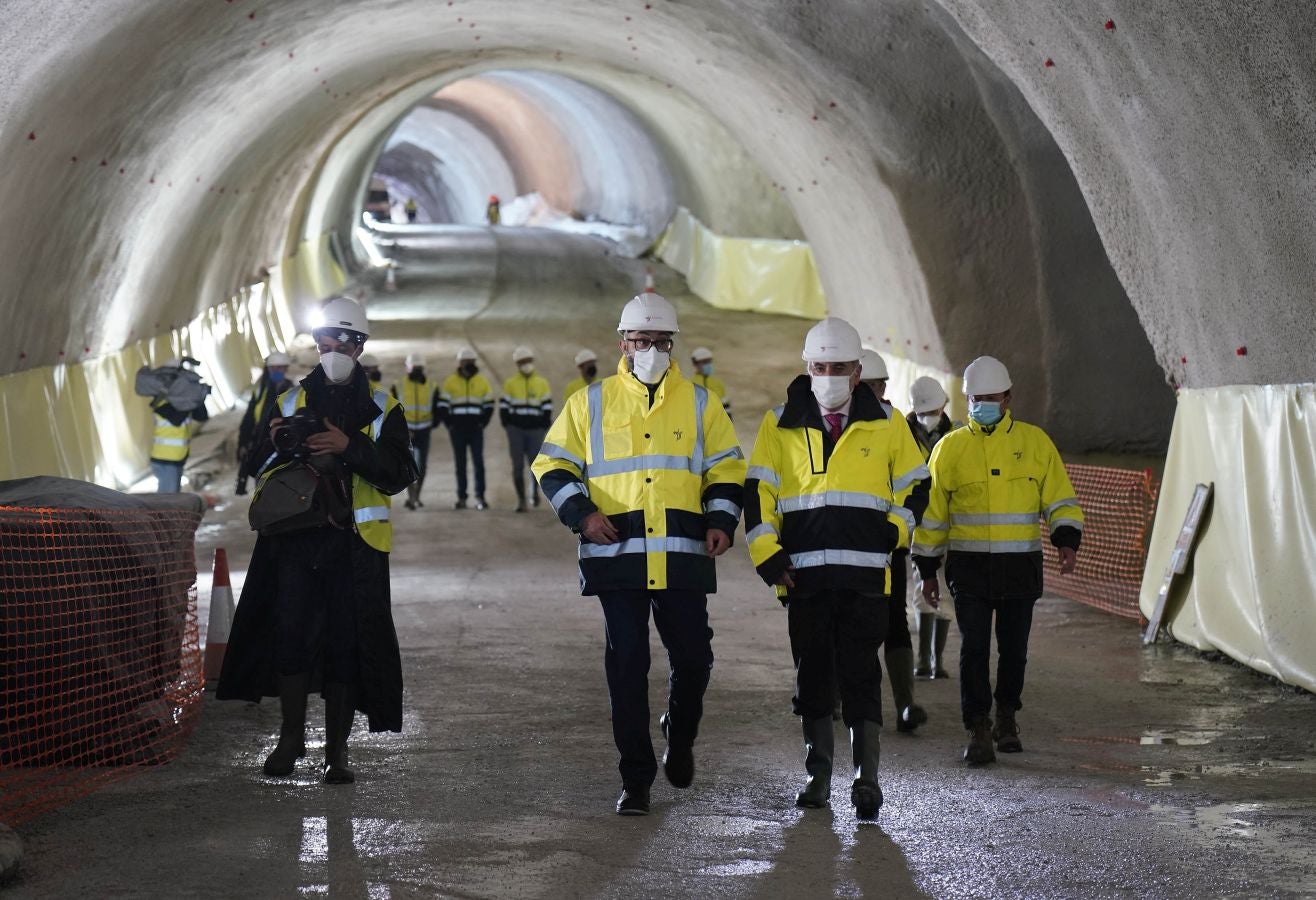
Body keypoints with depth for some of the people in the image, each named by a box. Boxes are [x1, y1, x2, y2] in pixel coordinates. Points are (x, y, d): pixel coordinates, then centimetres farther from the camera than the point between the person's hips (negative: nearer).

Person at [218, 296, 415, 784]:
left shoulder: (382, 409, 8)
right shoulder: (288, 402, 14)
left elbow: (399, 473, -3)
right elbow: (260, 467, 14)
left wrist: (349, 446, -17)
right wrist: (279, 447, -8)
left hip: (355, 544, -1)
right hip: (296, 538, 1)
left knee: (347, 643, 0)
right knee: (290, 634, -3)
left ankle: (336, 749, 9)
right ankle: (291, 738, 13)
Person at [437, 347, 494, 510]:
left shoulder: (482, 382, 7)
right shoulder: (450, 382, 4)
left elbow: (489, 405, 10)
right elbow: (442, 405, 3)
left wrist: (482, 423, 0)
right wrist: (449, 425, -4)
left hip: (476, 429, 0)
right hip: (457, 430, 0)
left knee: (478, 462, -6)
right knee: (460, 464, 4)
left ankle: (480, 497, -4)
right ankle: (461, 498, 7)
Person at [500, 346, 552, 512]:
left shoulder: (542, 383, 7)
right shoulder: (510, 384, 7)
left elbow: (547, 408, 7)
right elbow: (504, 406, 8)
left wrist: (544, 428, 1)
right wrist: (508, 427, 1)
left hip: (535, 430, 0)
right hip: (516, 430, 0)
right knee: (518, 466, -2)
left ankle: (535, 491, 24)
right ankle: (521, 499, 5)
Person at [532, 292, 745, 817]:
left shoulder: (699, 404, 11)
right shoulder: (591, 403, 7)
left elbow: (726, 469, 15)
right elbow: (553, 466, 9)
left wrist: (721, 521, 0)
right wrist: (581, 513, -6)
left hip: (683, 557, 1)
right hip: (616, 555, -1)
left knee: (692, 657, 0)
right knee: (626, 666, -1)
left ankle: (680, 738, 31)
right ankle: (635, 778, 7)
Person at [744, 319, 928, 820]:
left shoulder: (886, 425, 7)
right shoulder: (780, 425, 6)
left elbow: (916, 486, 16)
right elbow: (757, 492, 7)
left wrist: (894, 531, 1)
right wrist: (767, 556, -1)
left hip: (865, 575, -1)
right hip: (804, 573, 1)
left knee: (861, 675, -4)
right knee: (813, 676, 8)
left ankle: (866, 778, -1)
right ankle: (818, 775, 18)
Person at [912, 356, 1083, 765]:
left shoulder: (1034, 441, 5)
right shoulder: (950, 448, 5)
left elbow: (1060, 497, 6)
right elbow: (932, 511, 10)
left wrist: (1067, 540, -12)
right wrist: (927, 570, 9)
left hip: (1021, 565, 1)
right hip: (969, 565, -1)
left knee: (1014, 647, 9)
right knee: (974, 648, -6)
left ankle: (1007, 717, 29)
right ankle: (978, 731, -1)